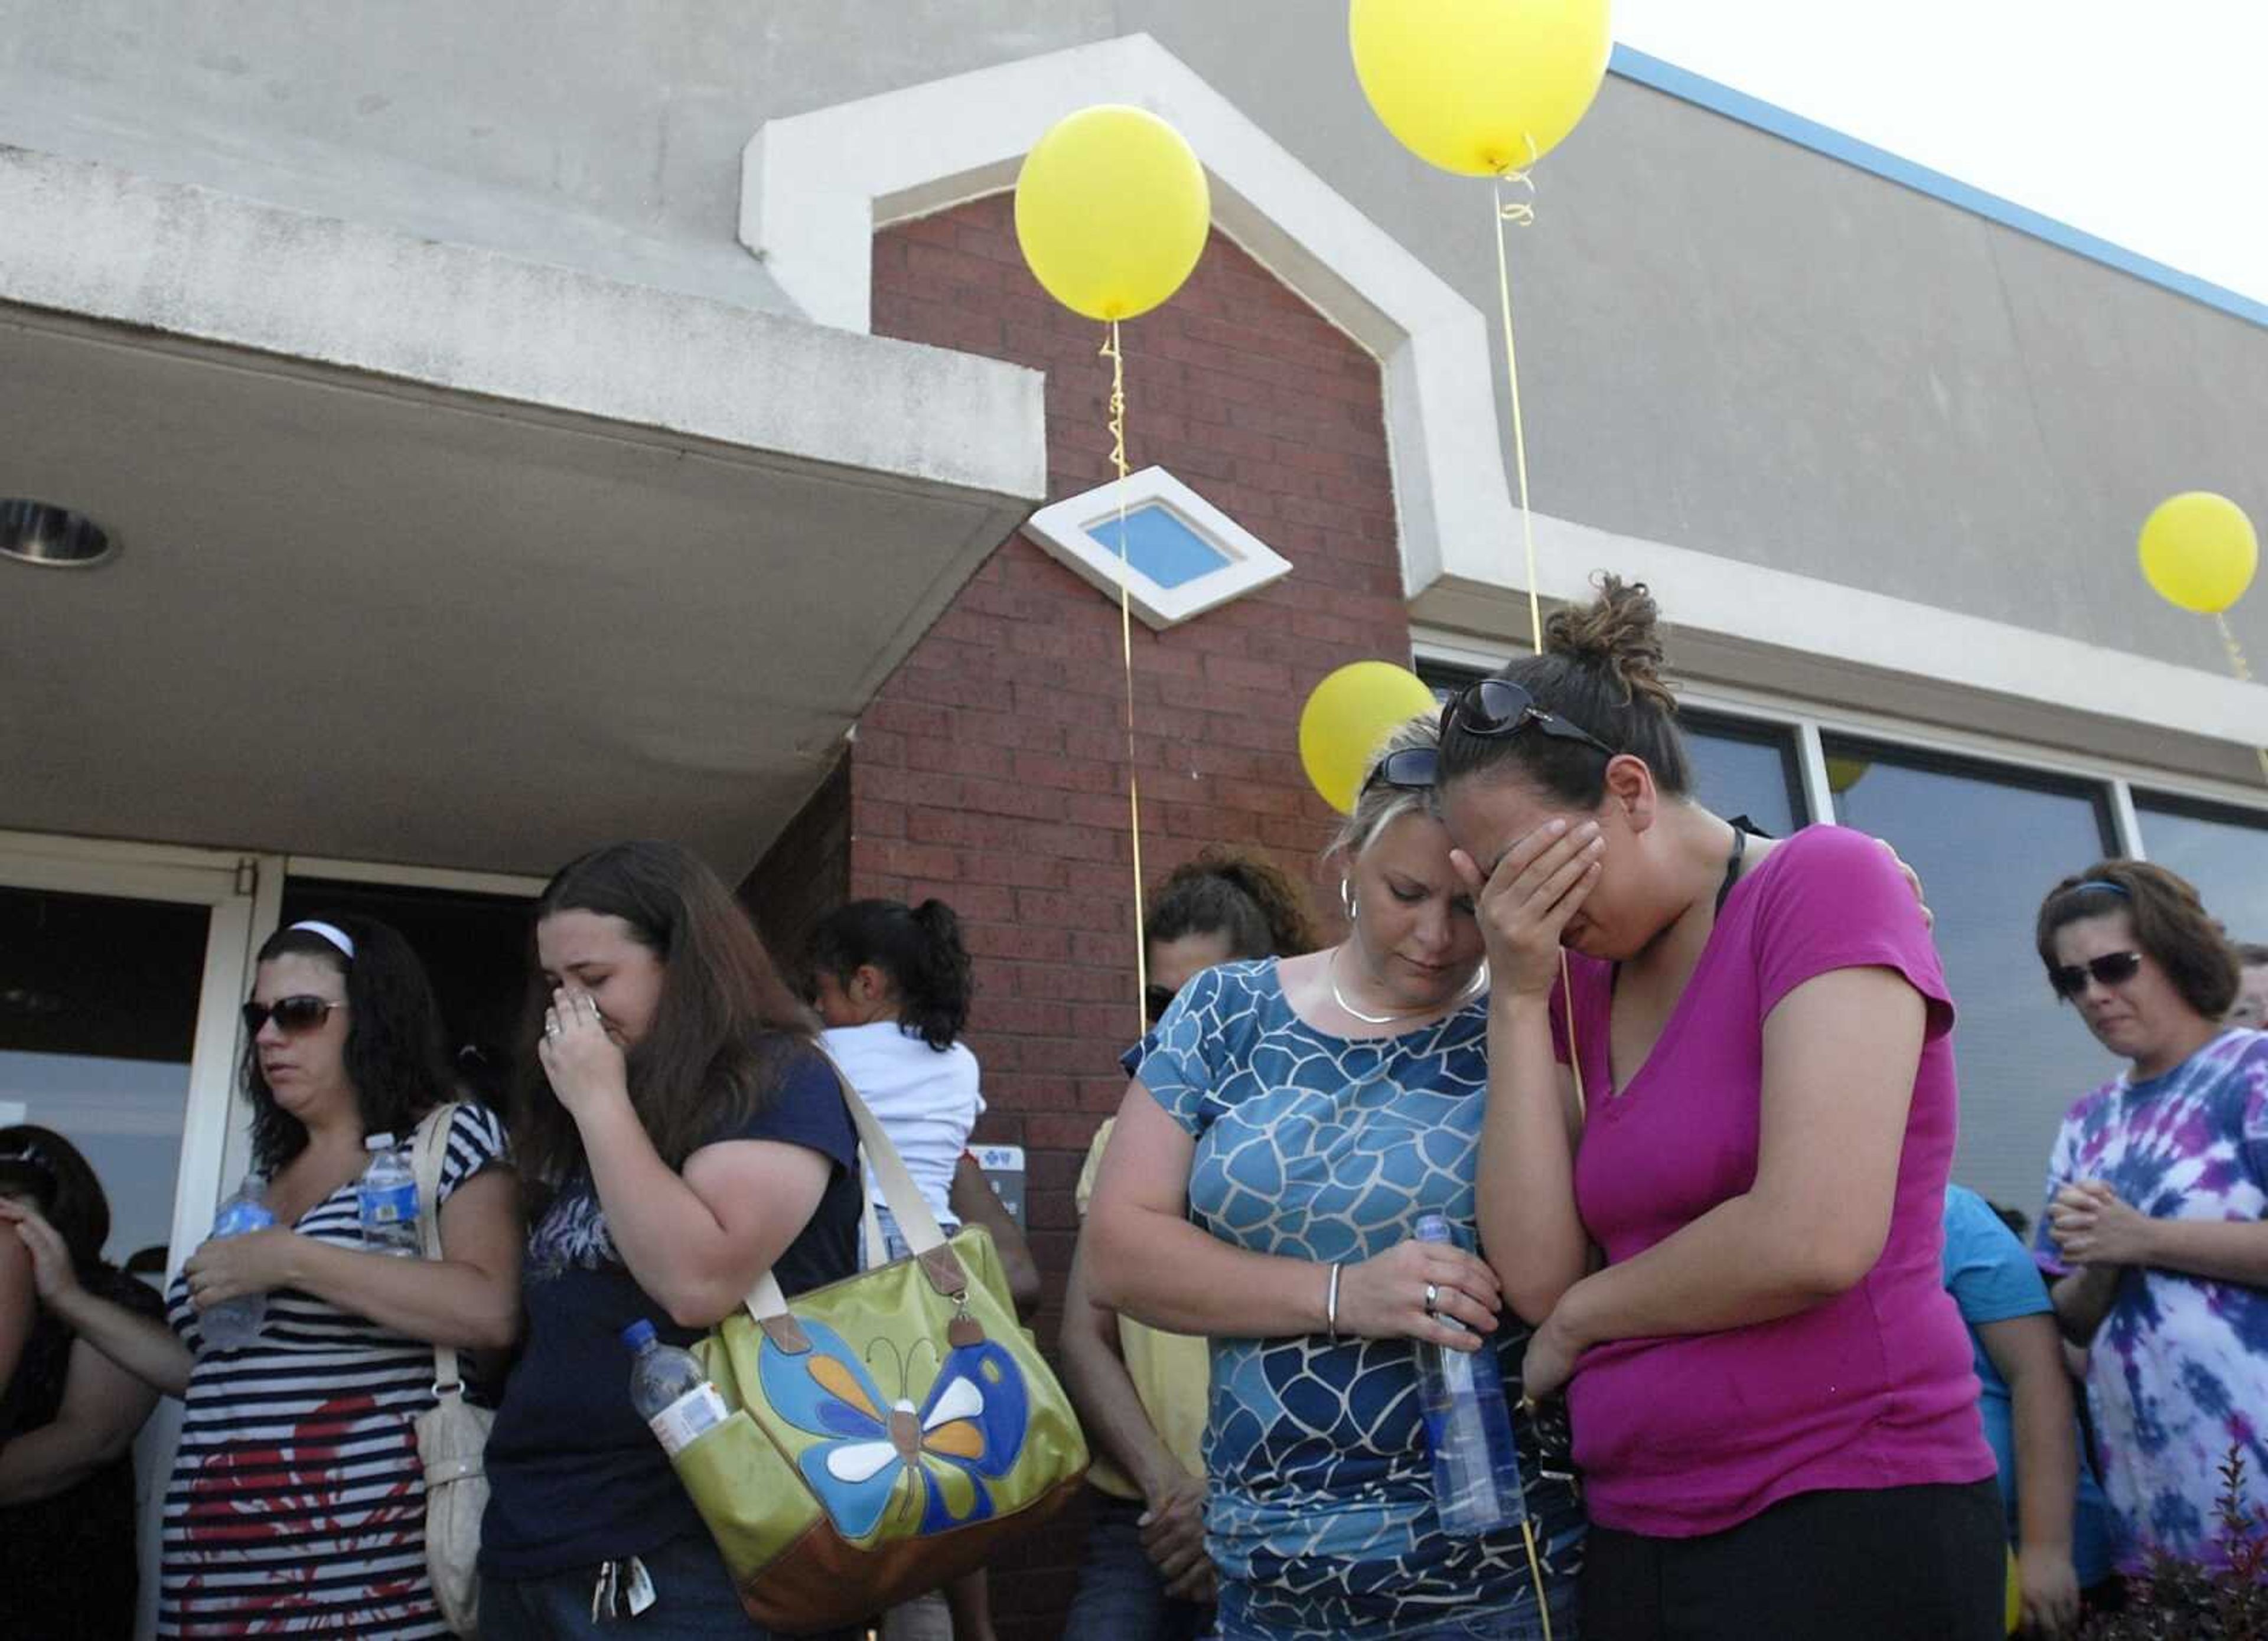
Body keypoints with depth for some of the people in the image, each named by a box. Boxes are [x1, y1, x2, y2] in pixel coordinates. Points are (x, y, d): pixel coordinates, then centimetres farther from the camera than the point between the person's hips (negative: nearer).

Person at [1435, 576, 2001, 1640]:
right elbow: (1535, 1275, -4)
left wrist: (1584, 1316, -7)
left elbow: (1814, 1240, -23)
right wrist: (1518, 997, -9)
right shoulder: (1583, 982, 7)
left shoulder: (1826, 883, -11)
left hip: (1847, 1524, -6)